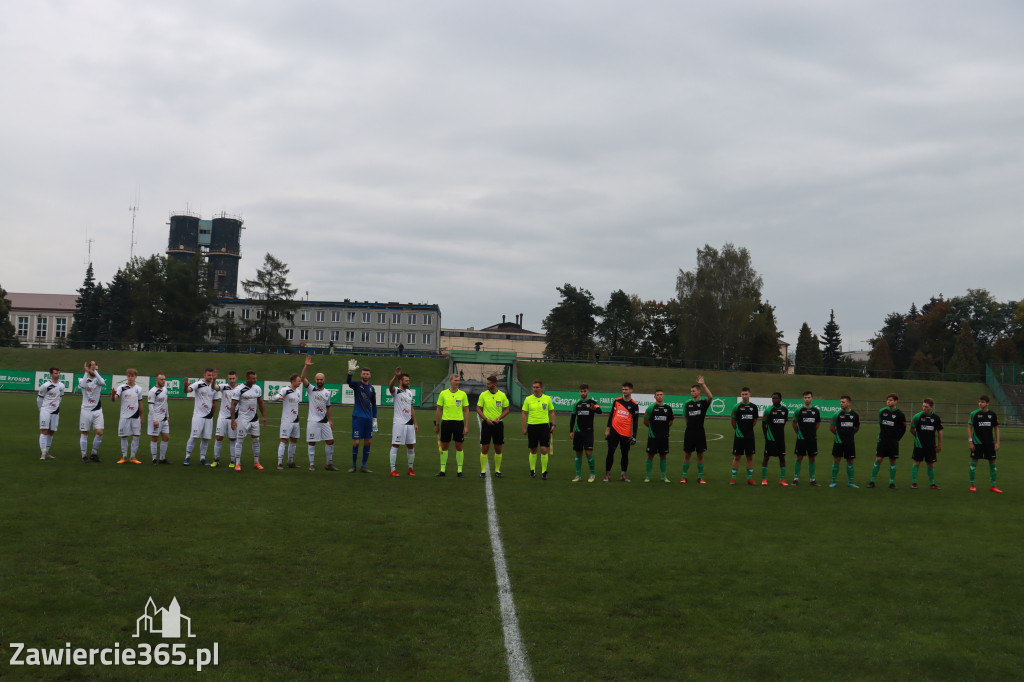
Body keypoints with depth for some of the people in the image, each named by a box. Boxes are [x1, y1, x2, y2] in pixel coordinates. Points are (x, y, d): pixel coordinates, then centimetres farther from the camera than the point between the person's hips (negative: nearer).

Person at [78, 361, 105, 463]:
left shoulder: (98, 380, 6)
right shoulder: (83, 379, 3)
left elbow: (102, 382, -20)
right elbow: (83, 385, -21)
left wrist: (95, 371, -18)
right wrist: (86, 372, -19)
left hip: (97, 410, 1)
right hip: (86, 410, -1)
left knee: (99, 432, -8)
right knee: (85, 433, 3)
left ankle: (94, 454, 9)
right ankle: (84, 455, 12)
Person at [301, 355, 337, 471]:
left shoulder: (327, 393, 11)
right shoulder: (311, 389, -1)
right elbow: (302, 378, -15)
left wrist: (330, 420, 15)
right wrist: (306, 366, -26)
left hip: (324, 421, 4)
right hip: (313, 421, -4)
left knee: (330, 441, 3)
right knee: (312, 443, -1)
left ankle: (329, 464, 14)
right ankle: (312, 464, 8)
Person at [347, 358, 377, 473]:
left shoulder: (371, 388, 12)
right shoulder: (357, 385, -1)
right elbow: (348, 382, -24)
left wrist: (375, 419, 15)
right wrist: (350, 372, -43)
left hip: (368, 419, 5)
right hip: (357, 417, -4)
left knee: (367, 442, 5)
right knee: (356, 442, -5)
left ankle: (363, 466, 13)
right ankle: (353, 465, 10)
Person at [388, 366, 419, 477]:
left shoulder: (409, 392, 17)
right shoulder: (396, 391, -4)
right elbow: (390, 386, -28)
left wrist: (415, 423, 16)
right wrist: (396, 376, -46)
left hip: (409, 423, 7)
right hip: (398, 422, -7)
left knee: (411, 446, 9)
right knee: (395, 445, -4)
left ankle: (410, 468, 20)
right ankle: (393, 470, -1)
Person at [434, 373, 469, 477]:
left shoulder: (463, 394, 3)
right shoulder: (443, 393, 3)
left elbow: (466, 411, 3)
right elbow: (438, 410, 8)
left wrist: (466, 426, -3)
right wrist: (436, 424, 4)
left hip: (459, 422, 0)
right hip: (446, 422, 0)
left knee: (459, 447, 1)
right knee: (444, 446, 4)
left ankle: (459, 470, 8)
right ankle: (442, 470, 11)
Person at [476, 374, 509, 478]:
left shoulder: (502, 395, 1)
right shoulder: (483, 395, 0)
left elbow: (506, 410, 6)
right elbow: (478, 409, 1)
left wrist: (499, 418, -11)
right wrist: (486, 419, -13)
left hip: (498, 424, 1)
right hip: (486, 423, -1)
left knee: (498, 449, 5)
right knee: (484, 448, -3)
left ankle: (497, 470, 16)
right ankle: (483, 470, 5)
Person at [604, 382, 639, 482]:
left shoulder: (634, 405, 1)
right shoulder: (617, 401, 7)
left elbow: (635, 421, 3)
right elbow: (611, 415, 10)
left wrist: (634, 435, -3)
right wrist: (607, 429, 4)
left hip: (626, 433, -1)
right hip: (614, 430, 1)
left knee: (625, 454, 3)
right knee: (610, 452, -2)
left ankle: (623, 475, 11)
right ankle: (607, 474, 4)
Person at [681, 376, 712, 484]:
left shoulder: (703, 403, -1)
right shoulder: (688, 404, 10)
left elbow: (710, 396, -22)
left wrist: (703, 384, -24)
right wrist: (690, 425, 10)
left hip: (700, 432, -2)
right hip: (689, 432, 2)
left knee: (700, 455, 3)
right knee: (687, 454, 4)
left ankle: (700, 477, 11)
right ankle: (684, 476, 10)